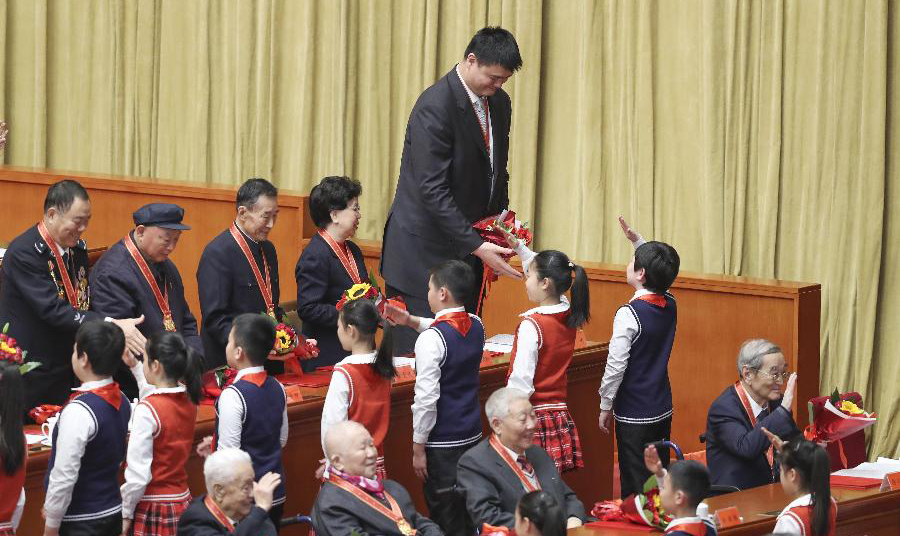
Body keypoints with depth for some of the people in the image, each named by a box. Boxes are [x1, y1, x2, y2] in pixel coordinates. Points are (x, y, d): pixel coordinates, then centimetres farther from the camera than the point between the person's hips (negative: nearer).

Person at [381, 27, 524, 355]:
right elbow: (432, 190, -24)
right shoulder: (435, 107, -19)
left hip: (469, 247, 8)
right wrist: (478, 246, -26)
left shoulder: (500, 103, 7)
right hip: (427, 251, -8)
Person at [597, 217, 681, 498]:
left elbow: (616, 366, -18)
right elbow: (659, 273, 25)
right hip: (663, 410, 7)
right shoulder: (670, 305, 1)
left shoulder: (629, 314, -19)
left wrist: (605, 406, -6)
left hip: (634, 413, -7)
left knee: (635, 486, -2)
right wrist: (637, 241, 21)